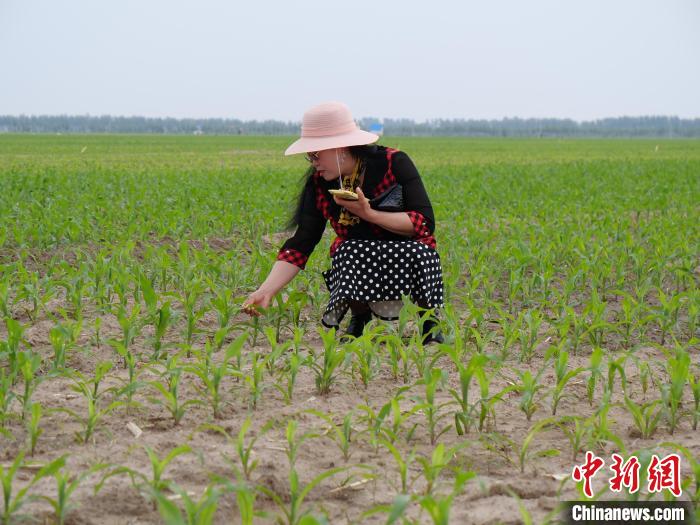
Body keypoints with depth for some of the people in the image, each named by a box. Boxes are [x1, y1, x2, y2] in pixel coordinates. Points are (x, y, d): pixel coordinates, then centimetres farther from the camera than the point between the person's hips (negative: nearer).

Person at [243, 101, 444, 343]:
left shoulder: (395, 163, -12)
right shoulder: (319, 183, -3)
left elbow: (425, 223, -17)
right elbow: (300, 244, -6)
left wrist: (369, 214, -25)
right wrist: (266, 291, -18)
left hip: (409, 260, -2)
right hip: (356, 266, 2)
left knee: (420, 252, -35)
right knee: (349, 251, -31)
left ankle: (430, 320, -6)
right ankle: (359, 316, -2)